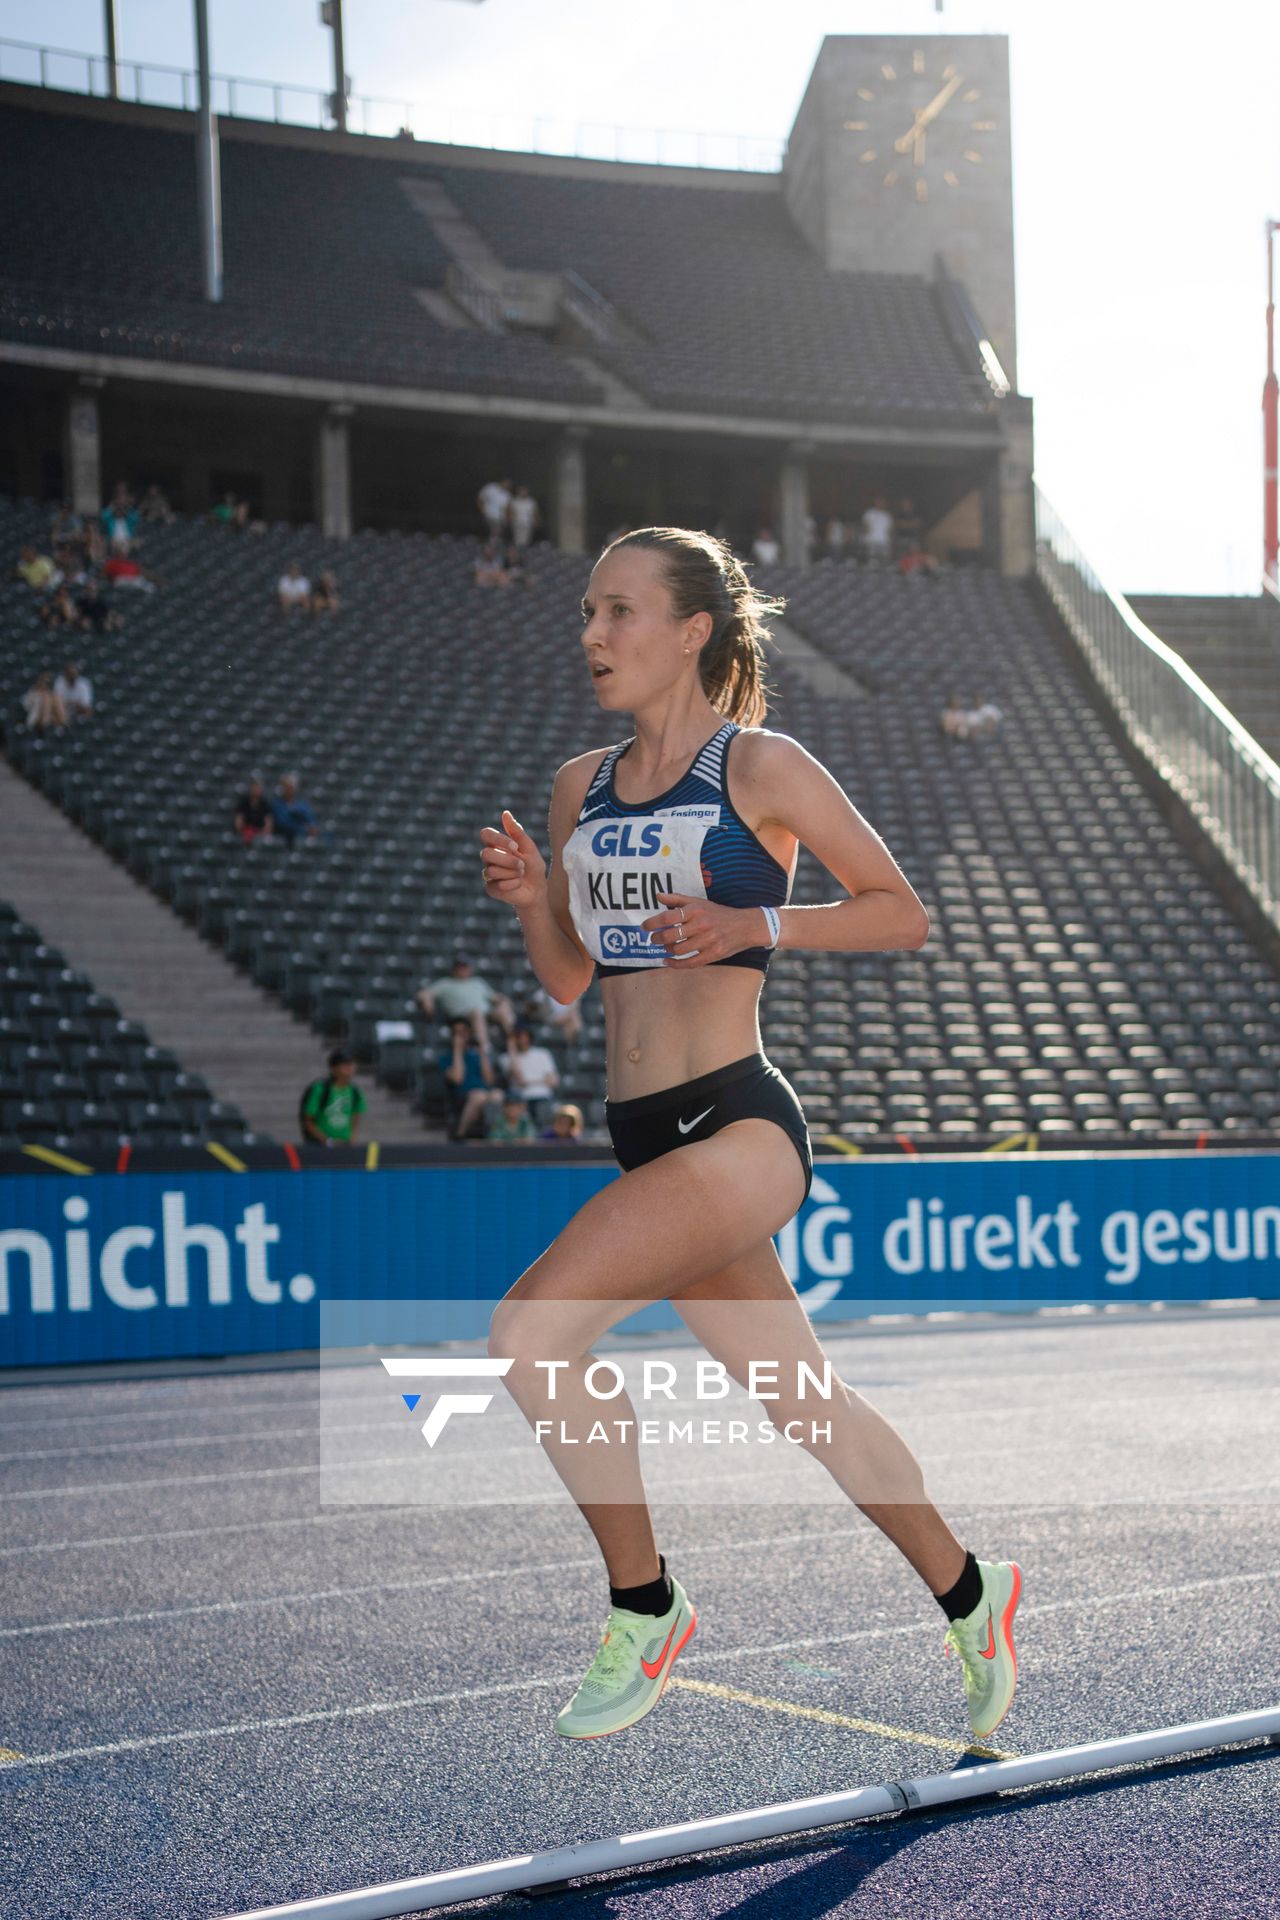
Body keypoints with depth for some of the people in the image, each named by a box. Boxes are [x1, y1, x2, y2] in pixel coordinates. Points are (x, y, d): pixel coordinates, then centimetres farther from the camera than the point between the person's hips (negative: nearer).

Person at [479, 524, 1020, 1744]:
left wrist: (754, 925, -15)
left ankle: (644, 1610, -4)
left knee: (531, 1332, -22)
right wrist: (529, 900, -1)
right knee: (807, 1409, 16)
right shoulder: (581, 787, 13)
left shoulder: (761, 766, -5)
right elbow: (569, 977, 18)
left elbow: (903, 914, -2)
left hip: (740, 1130, -7)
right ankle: (969, 1599, 35)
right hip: (647, 1140, 7)